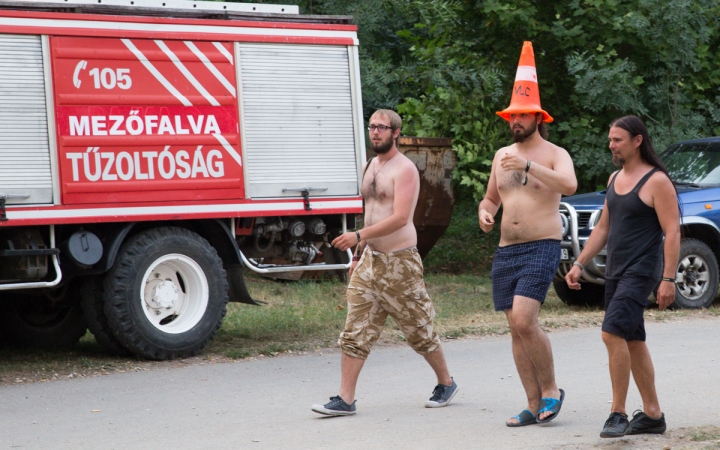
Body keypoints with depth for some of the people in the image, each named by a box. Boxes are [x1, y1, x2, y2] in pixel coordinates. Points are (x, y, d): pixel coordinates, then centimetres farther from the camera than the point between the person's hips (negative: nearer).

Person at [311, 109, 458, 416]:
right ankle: (345, 399, -4)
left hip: (399, 262, -7)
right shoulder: (369, 168, 15)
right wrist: (358, 255, 20)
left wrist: (358, 236, -28)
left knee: (418, 330, 4)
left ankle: (446, 383, 23)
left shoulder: (404, 169, -12)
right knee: (355, 331, -2)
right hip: (370, 261, 7)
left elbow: (400, 218, -23)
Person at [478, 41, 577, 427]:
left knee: (524, 320, -21)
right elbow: (491, 197, 27)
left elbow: (569, 185, -24)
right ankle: (535, 406, 9)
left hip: (542, 248, -6)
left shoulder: (554, 154, -3)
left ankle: (551, 389, -4)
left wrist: (528, 166, -30)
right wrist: (485, 212, 3)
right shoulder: (502, 156, 15)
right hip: (505, 251, 7)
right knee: (516, 329, 3)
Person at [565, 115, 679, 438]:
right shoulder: (615, 179, 14)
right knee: (633, 342, 11)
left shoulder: (656, 181, -11)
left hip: (641, 272, -9)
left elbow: (672, 233, -15)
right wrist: (579, 263, 13)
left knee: (613, 333, -20)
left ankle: (618, 413, -16)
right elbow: (603, 227, 20)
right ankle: (652, 415, 18)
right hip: (615, 272, 9)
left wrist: (668, 279, -20)